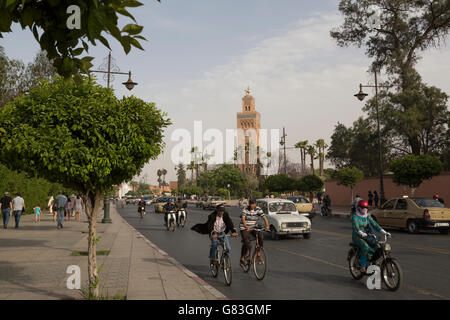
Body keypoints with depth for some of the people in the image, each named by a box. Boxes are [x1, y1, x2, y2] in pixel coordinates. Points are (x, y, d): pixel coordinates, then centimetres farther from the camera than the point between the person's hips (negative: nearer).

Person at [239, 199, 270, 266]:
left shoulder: (258, 209, -4)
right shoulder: (245, 209, -10)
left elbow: (264, 217, -16)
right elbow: (243, 218, -26)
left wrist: (267, 225, -35)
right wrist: (246, 226, -45)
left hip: (254, 228, 3)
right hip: (244, 228, -3)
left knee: (261, 236, -22)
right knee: (246, 243, -15)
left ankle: (258, 254, -9)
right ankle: (242, 258, 3)